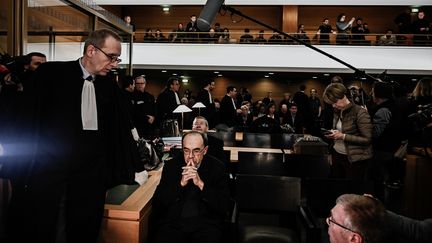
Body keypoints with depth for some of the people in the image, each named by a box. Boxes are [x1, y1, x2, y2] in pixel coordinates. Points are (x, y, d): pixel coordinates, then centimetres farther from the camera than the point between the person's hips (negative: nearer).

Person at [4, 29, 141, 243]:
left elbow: (122, 130, 11)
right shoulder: (50, 74, -5)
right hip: (45, 176, -3)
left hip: (90, 180, 3)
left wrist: (135, 169, 10)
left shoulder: (110, 87, 5)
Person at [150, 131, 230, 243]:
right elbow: (157, 202, 0)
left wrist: (200, 183, -17)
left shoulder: (217, 167, 1)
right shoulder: (171, 165, 5)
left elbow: (224, 206, -6)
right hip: (173, 221, 1)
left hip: (205, 222, -1)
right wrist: (181, 183, -13)